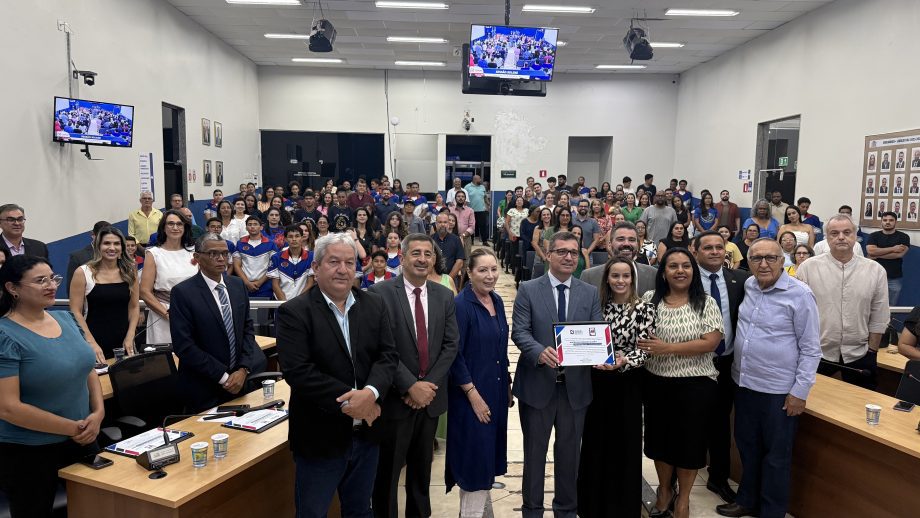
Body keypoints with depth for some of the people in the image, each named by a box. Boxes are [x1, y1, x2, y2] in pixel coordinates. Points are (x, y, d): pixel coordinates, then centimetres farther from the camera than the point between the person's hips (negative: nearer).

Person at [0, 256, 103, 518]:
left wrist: (98, 413, -7)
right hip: (28, 454, -6)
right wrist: (71, 428, -18)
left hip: (82, 441, 6)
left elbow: (88, 369, 9)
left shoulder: (66, 318, 2)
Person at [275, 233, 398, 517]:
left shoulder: (375, 305, 3)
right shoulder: (294, 312, -11)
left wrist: (371, 392, -21)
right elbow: (298, 371, -19)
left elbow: (388, 355, -3)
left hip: (366, 432, 4)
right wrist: (348, 400, -21)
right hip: (320, 438, -4)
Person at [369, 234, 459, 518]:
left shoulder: (444, 295, 5)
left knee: (422, 467, 19)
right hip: (395, 397, -4)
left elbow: (450, 345, 1)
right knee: (387, 469, 9)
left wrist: (429, 384, -9)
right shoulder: (380, 293, -10)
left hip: (430, 395, 4)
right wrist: (411, 386, -18)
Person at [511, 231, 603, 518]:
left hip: (576, 384, 2)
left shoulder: (590, 293, 6)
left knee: (569, 451, 16)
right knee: (535, 450, 12)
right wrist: (540, 351, -28)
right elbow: (519, 331, -9)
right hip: (537, 383, -2)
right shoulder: (528, 290, -2)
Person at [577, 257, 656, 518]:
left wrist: (624, 361, -28)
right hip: (597, 381, 3)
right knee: (595, 442, 11)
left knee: (624, 443, 6)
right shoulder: (598, 304, 4)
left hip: (627, 384, -3)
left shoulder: (644, 308, -6)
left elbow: (644, 350, -12)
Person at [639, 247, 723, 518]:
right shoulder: (649, 299, 1)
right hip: (657, 383, 2)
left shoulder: (706, 303, -6)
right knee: (660, 436, 14)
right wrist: (642, 349, -13)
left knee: (689, 440, 9)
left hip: (695, 384, -2)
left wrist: (668, 348, -20)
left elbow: (710, 343, -14)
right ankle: (664, 491, 37)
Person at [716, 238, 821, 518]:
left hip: (779, 390, -5)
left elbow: (810, 348, -10)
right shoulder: (747, 286, 2)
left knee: (776, 456, 10)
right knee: (747, 447, 20)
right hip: (744, 383, 6)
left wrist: (800, 391, -11)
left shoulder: (800, 294, -13)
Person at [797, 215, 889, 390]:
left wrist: (872, 352, 3)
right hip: (815, 355, -1)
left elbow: (879, 317, 3)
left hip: (859, 356, 2)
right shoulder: (808, 267, -7)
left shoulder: (875, 270, -2)